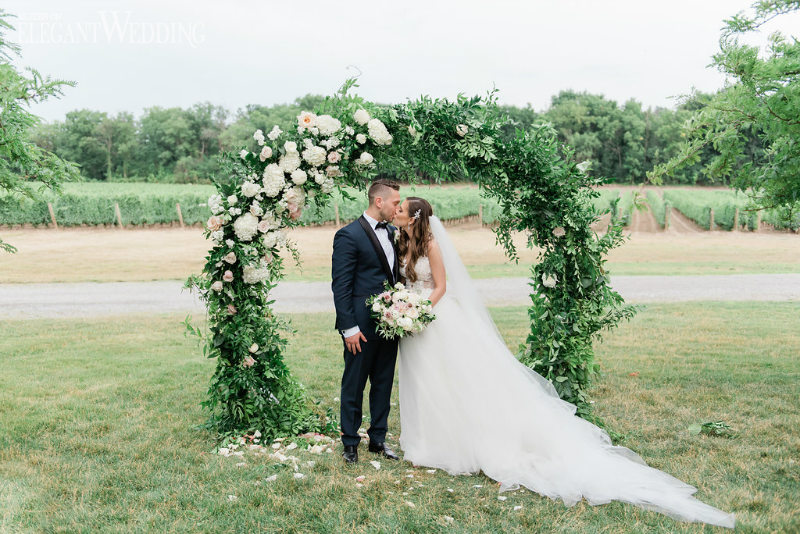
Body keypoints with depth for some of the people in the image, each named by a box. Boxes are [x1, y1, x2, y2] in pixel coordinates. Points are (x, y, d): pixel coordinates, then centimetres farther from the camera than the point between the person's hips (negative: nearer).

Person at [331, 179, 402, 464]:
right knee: (354, 386, 7)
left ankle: (378, 438, 29)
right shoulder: (349, 235, -12)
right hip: (362, 327, -7)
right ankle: (350, 442, 22)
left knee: (384, 384, 16)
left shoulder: (392, 232, 10)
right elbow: (340, 286, -13)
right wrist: (349, 328, -16)